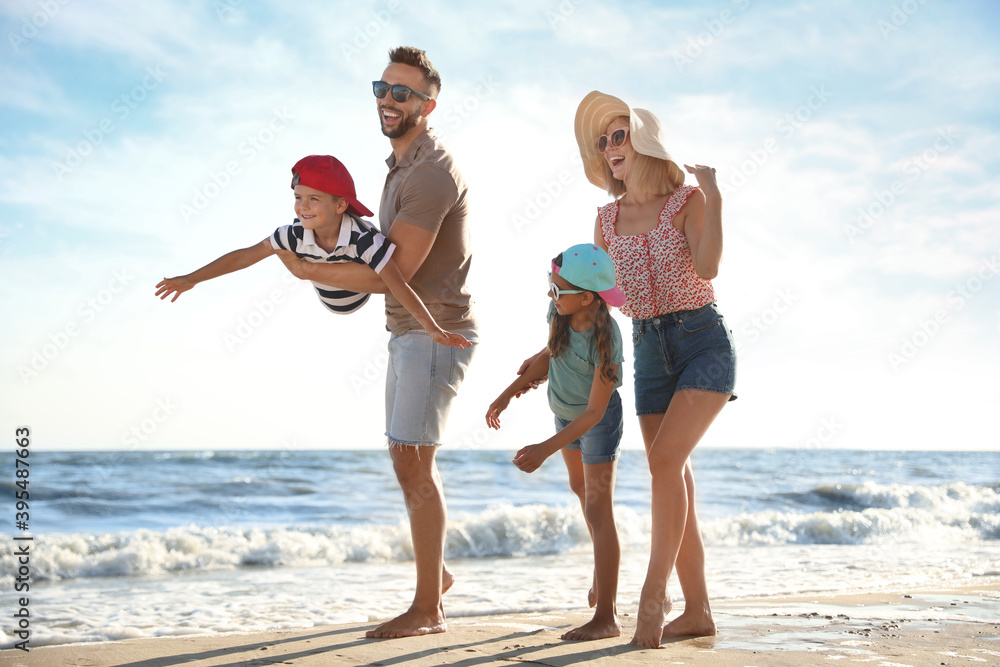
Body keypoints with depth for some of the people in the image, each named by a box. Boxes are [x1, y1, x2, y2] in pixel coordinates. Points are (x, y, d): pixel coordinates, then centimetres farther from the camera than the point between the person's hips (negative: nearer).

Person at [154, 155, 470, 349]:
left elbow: (399, 286, -46)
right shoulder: (296, 236, -33)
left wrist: (434, 329, -52)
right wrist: (191, 279, -28)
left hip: (367, 289, -3)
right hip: (330, 303, 3)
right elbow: (244, 256, -27)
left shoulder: (364, 239, -44)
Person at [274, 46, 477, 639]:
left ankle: (428, 609, -6)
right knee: (408, 458, 18)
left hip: (436, 332, -10)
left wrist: (309, 271, -12)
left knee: (412, 459, -12)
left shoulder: (433, 172, -18)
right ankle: (437, 571, 36)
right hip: (407, 332, 10)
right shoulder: (401, 167, 15)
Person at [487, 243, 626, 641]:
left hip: (598, 419, -8)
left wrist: (546, 449, -40)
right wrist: (510, 393, 3)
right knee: (581, 487, 27)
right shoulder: (559, 312, -19)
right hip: (566, 413, 8)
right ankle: (606, 562, 54)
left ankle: (606, 617, -10)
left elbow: (595, 411, -34)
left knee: (598, 508, -12)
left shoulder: (605, 340, -37)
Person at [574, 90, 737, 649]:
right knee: (674, 479, 4)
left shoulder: (687, 200, -3)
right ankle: (698, 610, 12)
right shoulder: (608, 220, 10)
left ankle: (654, 592, -15)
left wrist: (713, 196, -19)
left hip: (704, 340, -5)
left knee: (666, 457, -21)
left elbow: (707, 267, -20)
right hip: (650, 351, 5)